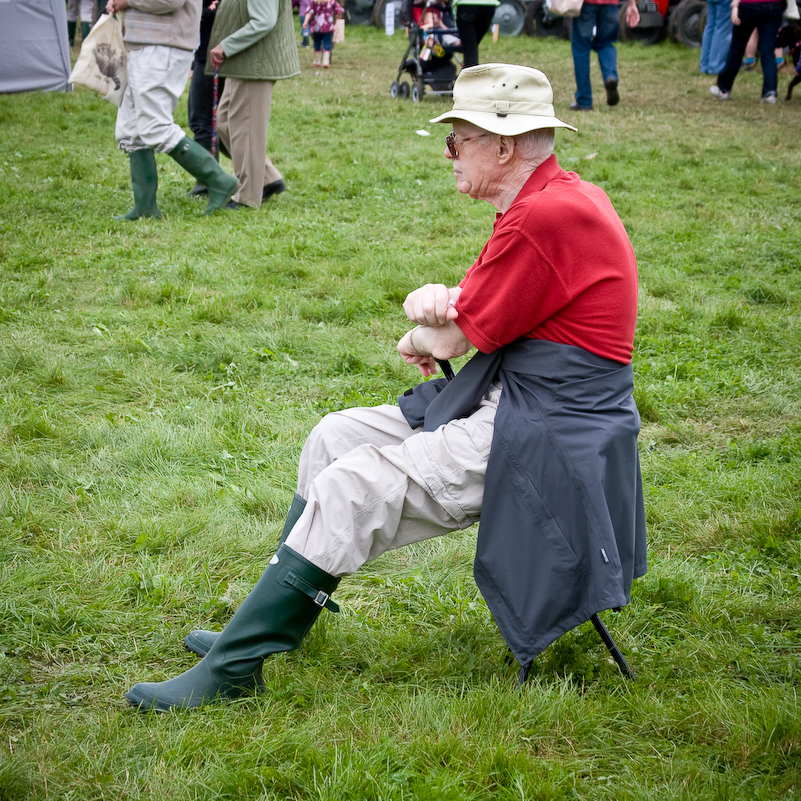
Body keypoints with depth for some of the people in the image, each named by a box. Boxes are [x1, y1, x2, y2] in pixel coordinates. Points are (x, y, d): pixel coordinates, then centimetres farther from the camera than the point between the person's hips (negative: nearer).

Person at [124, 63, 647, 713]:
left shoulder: (550, 215, -21)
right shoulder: (550, 198, 13)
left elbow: (451, 338, -17)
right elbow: (465, 310, 15)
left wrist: (424, 335, 7)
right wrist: (430, 302, -8)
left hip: (539, 435, -11)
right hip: (507, 400, 11)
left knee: (351, 490, -16)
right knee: (335, 438, 10)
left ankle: (232, 668, -7)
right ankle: (267, 626, 16)